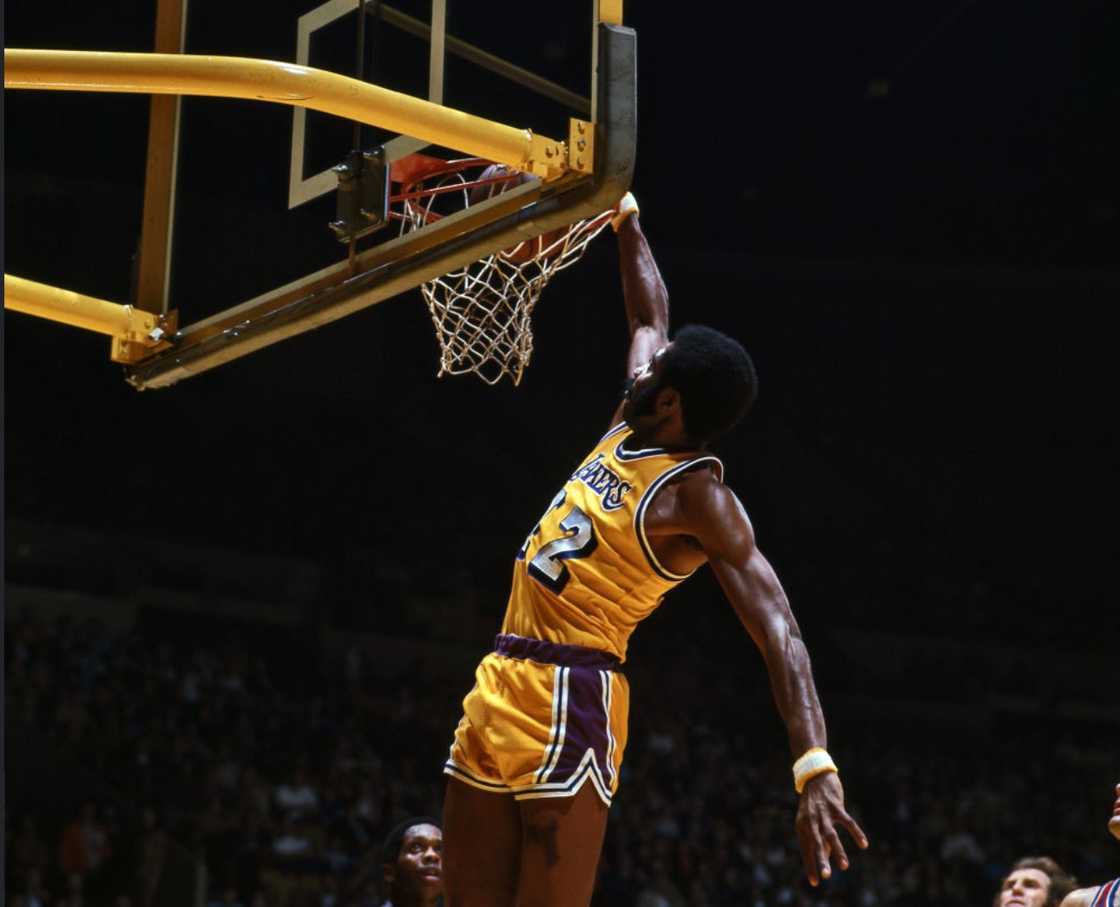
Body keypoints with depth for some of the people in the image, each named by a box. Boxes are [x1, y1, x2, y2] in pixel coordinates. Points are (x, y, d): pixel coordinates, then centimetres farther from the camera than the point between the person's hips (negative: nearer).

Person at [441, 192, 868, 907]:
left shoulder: (698, 494, -14)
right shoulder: (632, 428, 8)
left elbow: (780, 634, -23)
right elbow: (651, 321, 26)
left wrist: (816, 769, -34)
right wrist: (625, 218, 32)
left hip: (570, 700, -9)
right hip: (502, 686, 9)